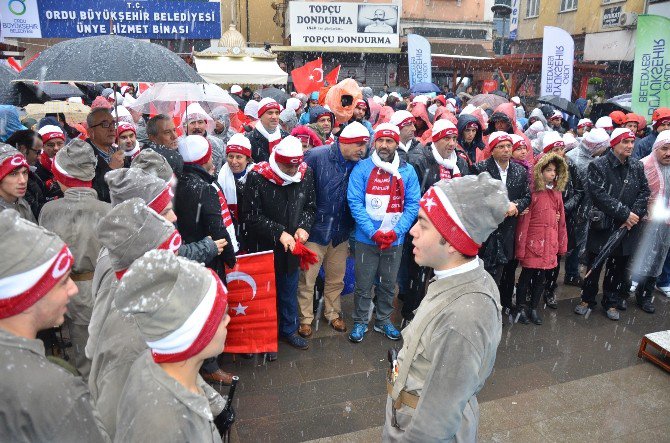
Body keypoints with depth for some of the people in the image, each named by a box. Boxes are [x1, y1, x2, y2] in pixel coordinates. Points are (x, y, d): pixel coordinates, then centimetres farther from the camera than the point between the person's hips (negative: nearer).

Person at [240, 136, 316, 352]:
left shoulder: (306, 173, -5)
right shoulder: (257, 177, -19)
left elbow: (310, 206, 8)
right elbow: (251, 215, -17)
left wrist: (304, 227, -11)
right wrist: (279, 232, -21)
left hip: (292, 245, 4)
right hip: (263, 247, -4)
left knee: (289, 291, 20)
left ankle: (289, 330, 42)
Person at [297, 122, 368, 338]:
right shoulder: (317, 156, -15)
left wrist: (352, 227, 4)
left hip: (341, 232, 4)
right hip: (316, 229, -4)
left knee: (336, 279, 18)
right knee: (307, 278, 7)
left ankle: (333, 313, 38)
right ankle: (305, 318, 26)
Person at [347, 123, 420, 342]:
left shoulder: (408, 171, 0)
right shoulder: (362, 168, -7)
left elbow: (413, 205, -2)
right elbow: (355, 202, -11)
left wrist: (396, 231, -14)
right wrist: (374, 232, -18)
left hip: (395, 241, 2)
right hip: (366, 239, -2)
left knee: (388, 284, 17)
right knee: (363, 284, 9)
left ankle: (384, 321, 35)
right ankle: (360, 322, 28)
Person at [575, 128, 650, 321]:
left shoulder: (637, 167, 7)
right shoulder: (598, 165, -9)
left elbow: (644, 192, 5)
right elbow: (599, 195, -17)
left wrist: (634, 215, -10)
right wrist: (625, 213, -17)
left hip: (626, 228, 4)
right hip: (602, 225, -4)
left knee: (618, 268, 13)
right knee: (594, 265, 8)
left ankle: (612, 303, 28)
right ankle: (587, 299, 25)